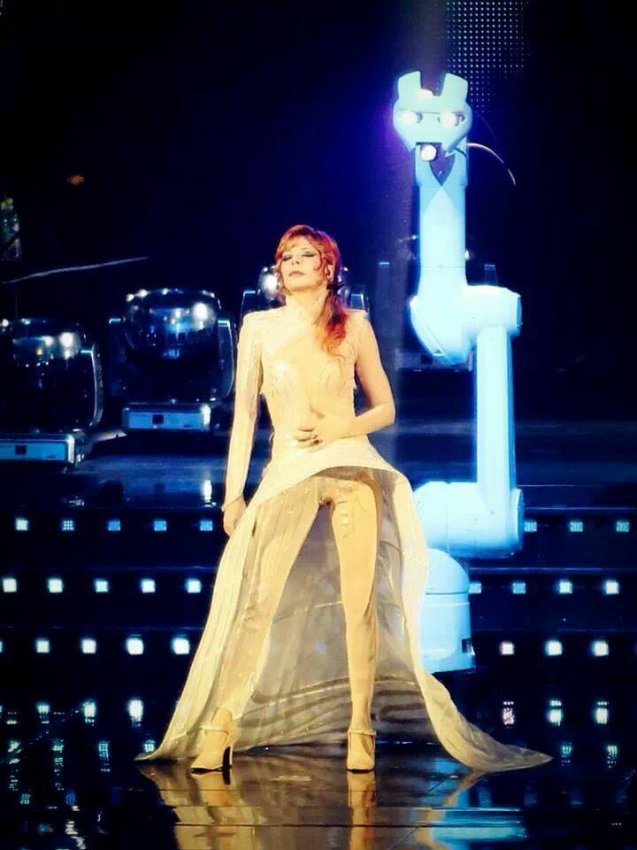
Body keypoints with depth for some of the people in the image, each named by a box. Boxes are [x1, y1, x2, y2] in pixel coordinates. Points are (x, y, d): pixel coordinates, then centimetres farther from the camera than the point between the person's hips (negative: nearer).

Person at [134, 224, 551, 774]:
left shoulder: (354, 326, 7)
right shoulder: (259, 327, 8)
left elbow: (385, 409, 12)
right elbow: (244, 414, 8)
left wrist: (341, 427, -7)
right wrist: (234, 493, 3)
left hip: (351, 466, 0)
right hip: (287, 475, 0)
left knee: (360, 600, -5)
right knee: (257, 603, -6)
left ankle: (361, 728, 3)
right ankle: (220, 725, 2)